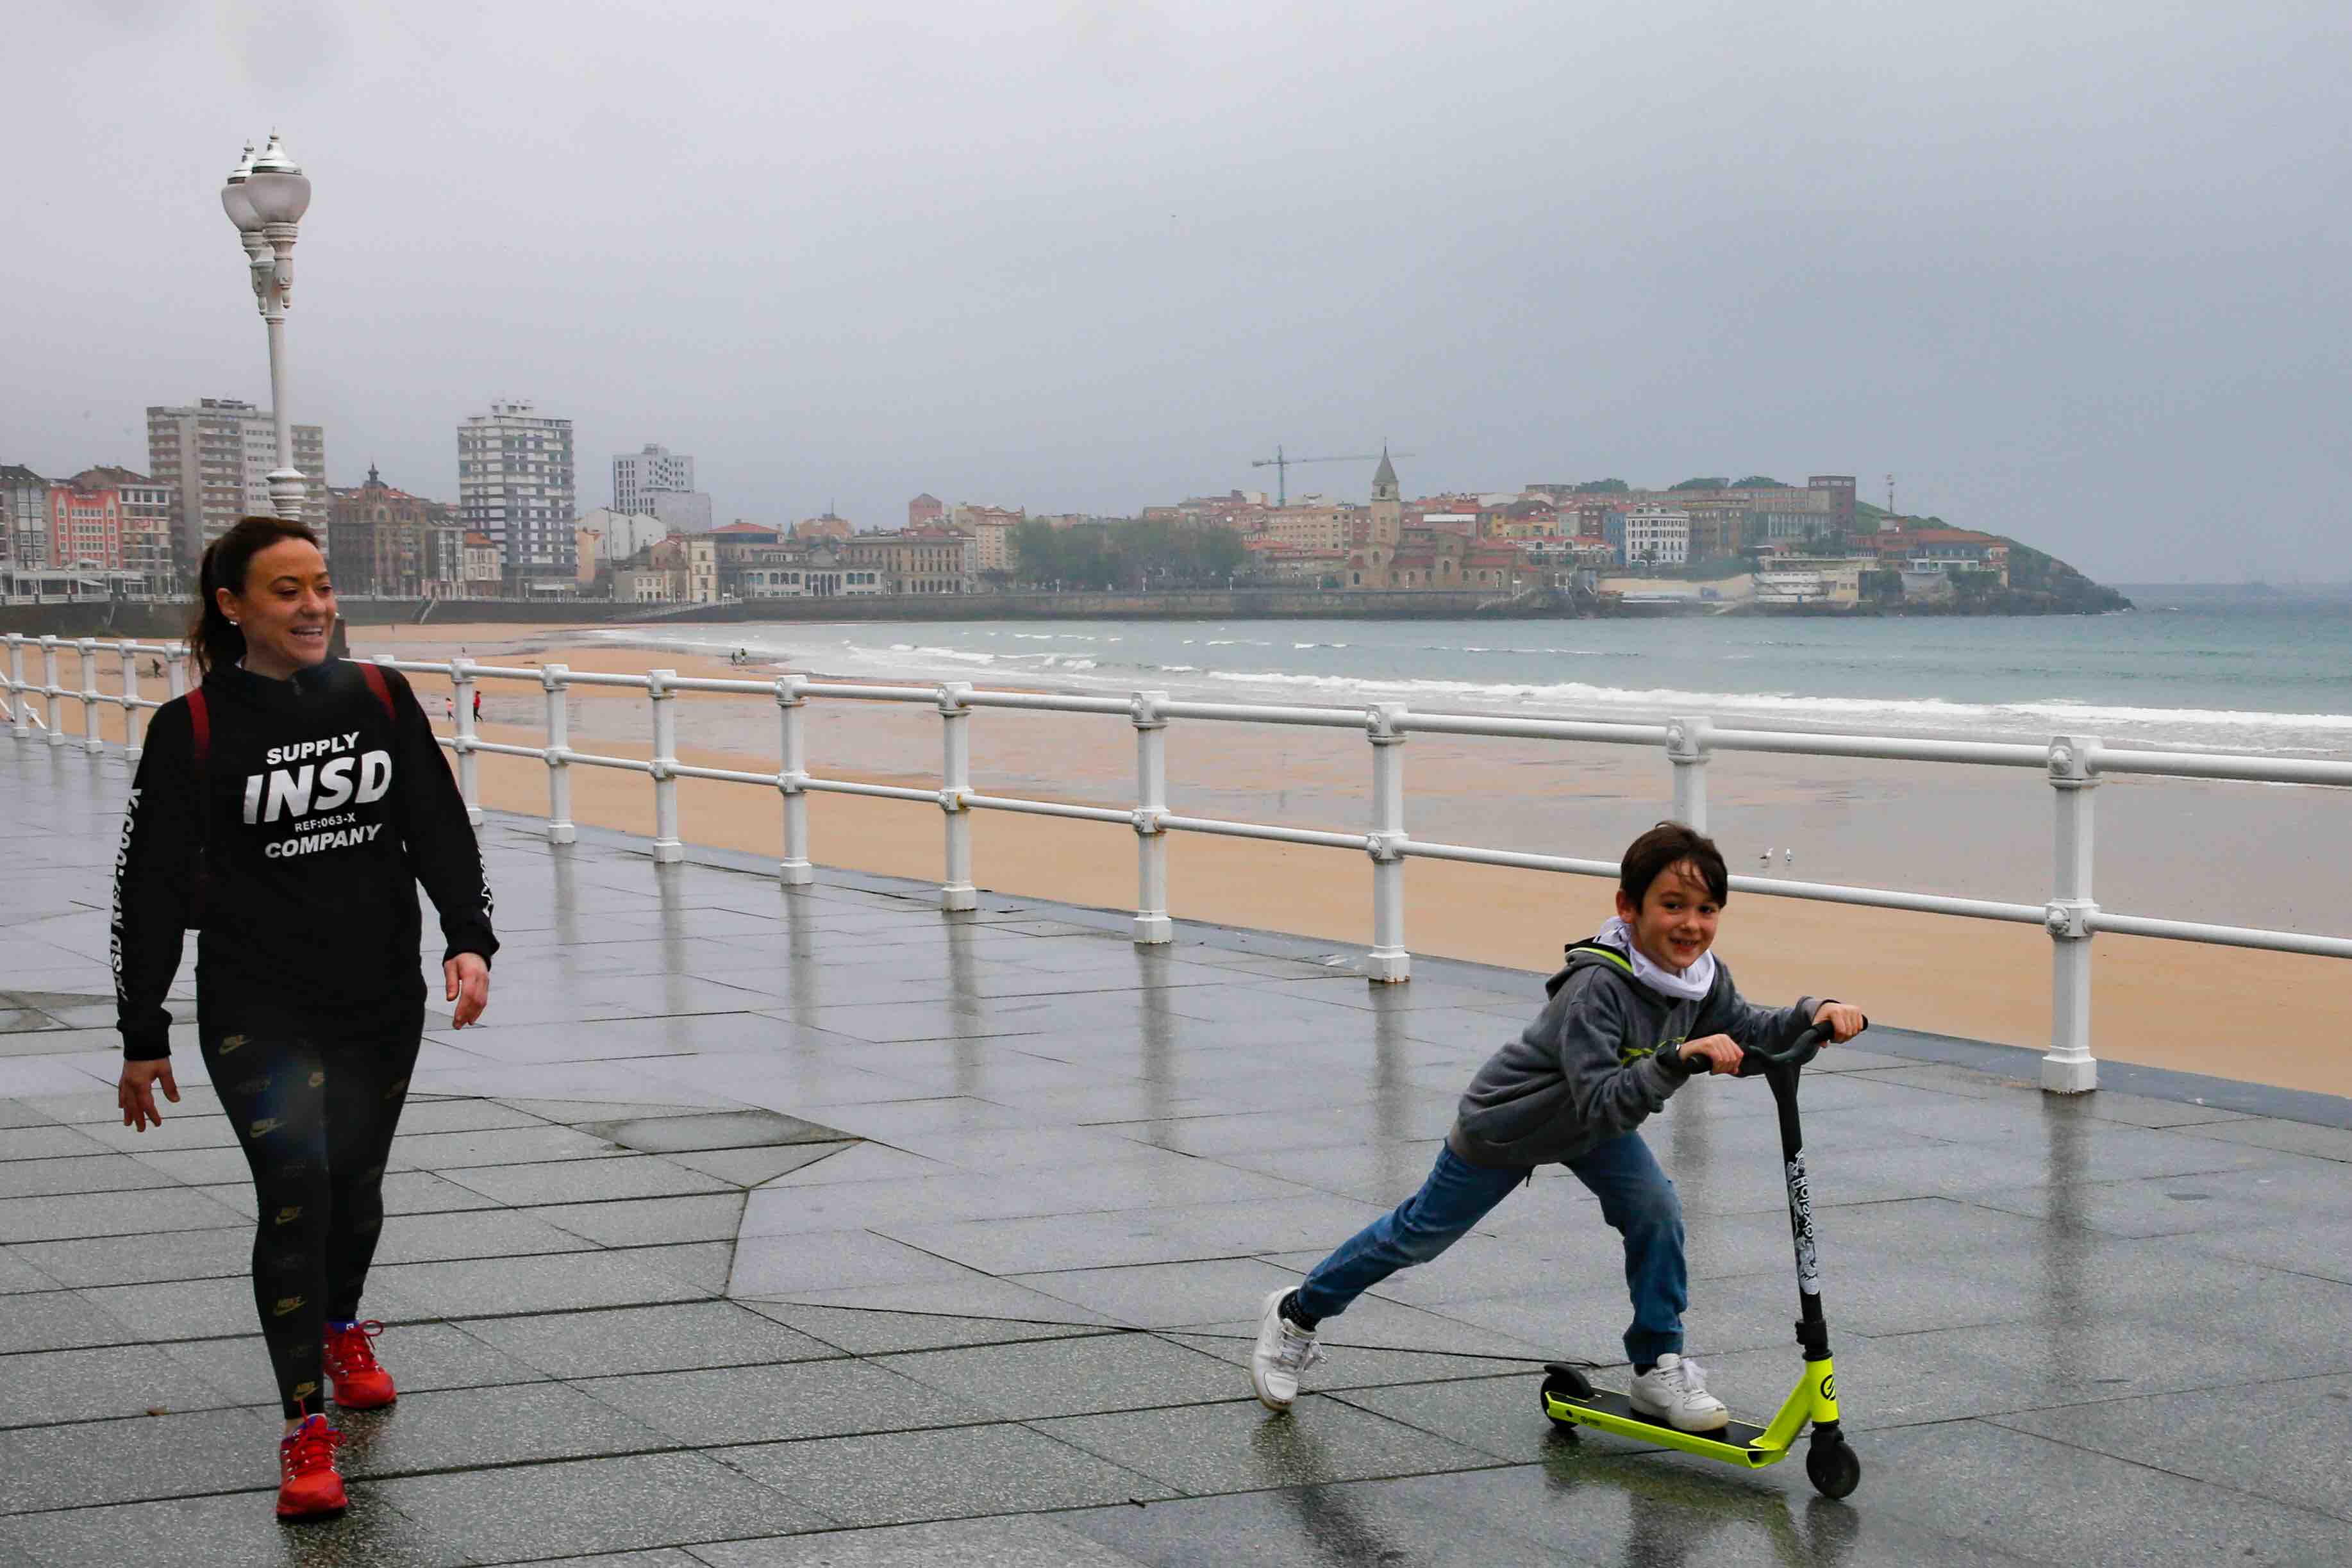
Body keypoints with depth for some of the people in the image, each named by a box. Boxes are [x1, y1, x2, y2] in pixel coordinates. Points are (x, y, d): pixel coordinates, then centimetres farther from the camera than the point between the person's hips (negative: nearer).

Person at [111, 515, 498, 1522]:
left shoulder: (380, 699, 3)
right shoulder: (193, 730, -7)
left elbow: (439, 829, 3)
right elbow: (150, 883, -3)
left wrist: (468, 938, -13)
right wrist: (143, 1036, -3)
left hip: (383, 999, 4)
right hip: (257, 1008, -4)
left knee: (356, 1180, 15)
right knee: (295, 1184, -17)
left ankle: (343, 1330, 45)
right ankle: (306, 1428, -10)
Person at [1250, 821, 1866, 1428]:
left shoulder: (1704, 976, -18)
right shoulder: (1596, 987, -41)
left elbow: (1748, 1031, -4)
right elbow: (1602, 1103, -47)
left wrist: (1815, 1013, -22)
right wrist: (1680, 1058, -58)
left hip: (1593, 1125, 6)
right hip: (1505, 1125, -6)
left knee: (1656, 1212, -16)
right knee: (1418, 1235, 11)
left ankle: (1658, 1368, 1)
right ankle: (1297, 1315, 33)